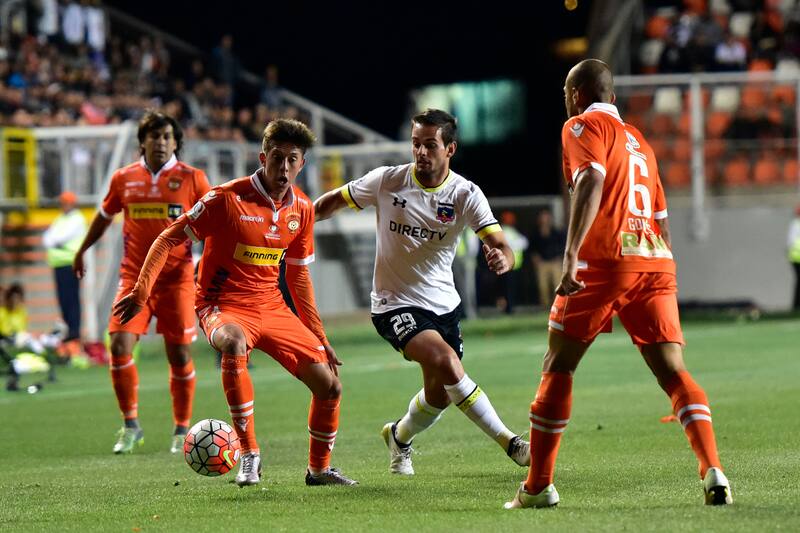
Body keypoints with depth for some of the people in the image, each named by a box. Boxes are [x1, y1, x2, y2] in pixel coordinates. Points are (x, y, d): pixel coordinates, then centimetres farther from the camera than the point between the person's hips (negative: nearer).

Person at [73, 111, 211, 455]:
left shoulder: (192, 178, 0)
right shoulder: (124, 178, 6)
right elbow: (105, 216, 22)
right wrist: (82, 251, 30)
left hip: (177, 278, -2)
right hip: (134, 276, 2)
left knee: (179, 354, 0)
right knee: (120, 346, -12)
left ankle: (182, 429, 16)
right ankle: (131, 426, 2)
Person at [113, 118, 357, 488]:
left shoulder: (302, 209, 4)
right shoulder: (229, 198, -15)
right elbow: (169, 238, -10)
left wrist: (319, 337, 16)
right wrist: (141, 291, -21)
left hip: (272, 307, 6)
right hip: (223, 307, -6)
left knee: (330, 385, 0)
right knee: (234, 343, -41)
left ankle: (319, 469, 25)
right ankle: (249, 456, -29)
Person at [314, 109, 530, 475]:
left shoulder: (466, 195, -8)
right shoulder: (387, 181, -9)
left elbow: (500, 245, -18)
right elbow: (334, 201, 7)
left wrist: (502, 258, -41)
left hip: (444, 304, 4)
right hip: (396, 305, -3)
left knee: (439, 396, 9)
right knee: (446, 363, -27)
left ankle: (399, 437, 42)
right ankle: (509, 443, -20)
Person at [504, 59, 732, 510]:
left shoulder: (583, 126, 4)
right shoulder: (638, 140, 26)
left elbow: (591, 181, -15)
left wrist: (571, 255, -23)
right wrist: (664, 282, 31)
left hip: (605, 259, -6)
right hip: (656, 263, 6)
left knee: (558, 367, 6)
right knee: (674, 372, -1)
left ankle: (538, 486, 9)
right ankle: (713, 471, -21)